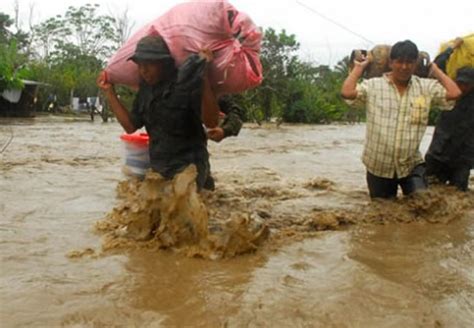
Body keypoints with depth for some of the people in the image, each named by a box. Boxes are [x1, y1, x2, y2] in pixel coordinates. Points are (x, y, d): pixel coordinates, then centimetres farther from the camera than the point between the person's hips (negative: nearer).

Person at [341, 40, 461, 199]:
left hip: (412, 165, 1)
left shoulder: (426, 87, 1)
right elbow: (346, 92, -19)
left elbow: (454, 93, -9)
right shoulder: (373, 86, -6)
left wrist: (436, 70, 2)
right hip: (379, 166, -1)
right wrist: (359, 68, -6)